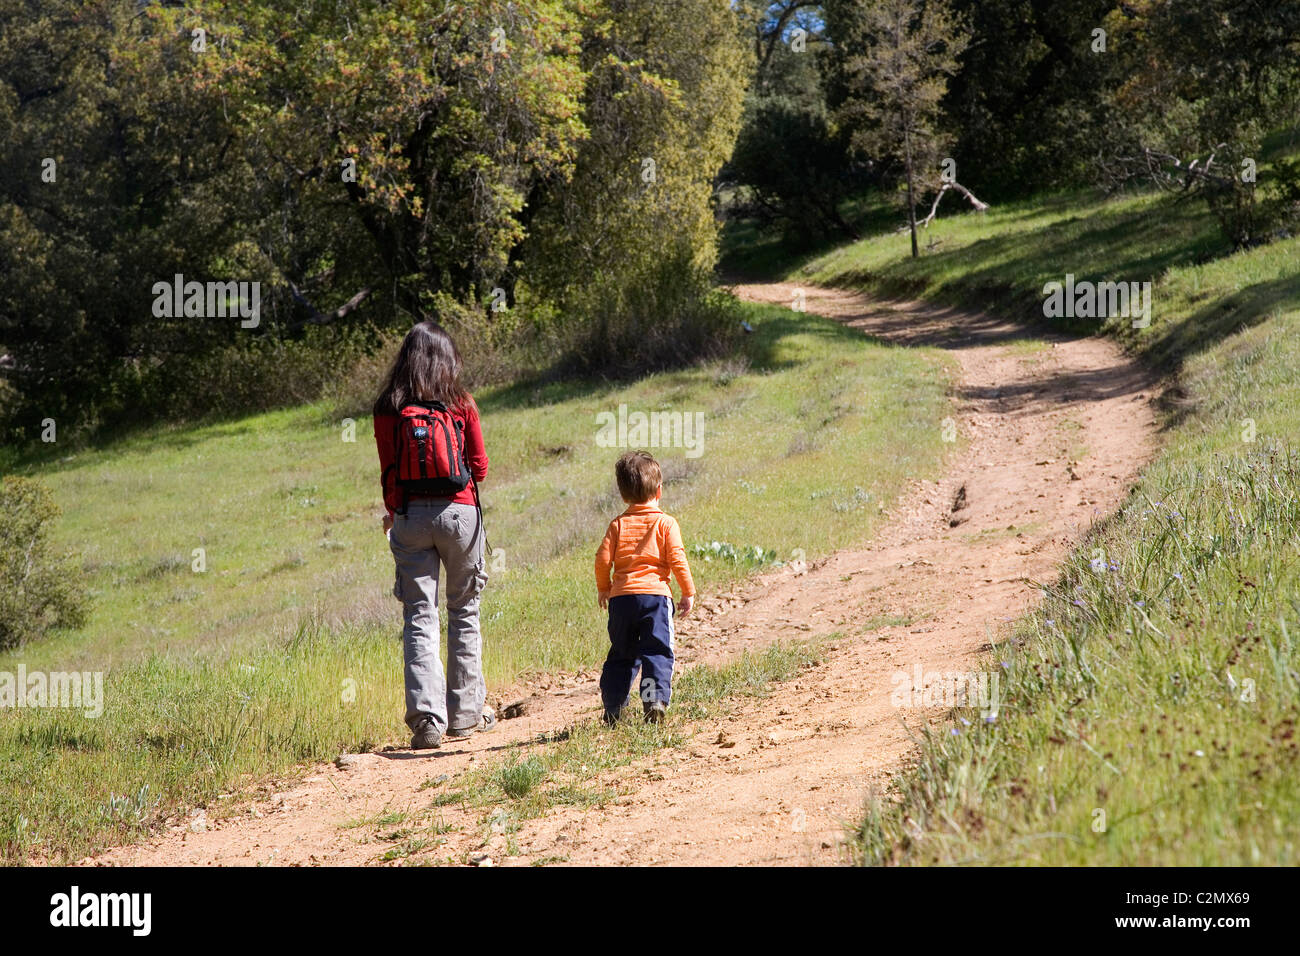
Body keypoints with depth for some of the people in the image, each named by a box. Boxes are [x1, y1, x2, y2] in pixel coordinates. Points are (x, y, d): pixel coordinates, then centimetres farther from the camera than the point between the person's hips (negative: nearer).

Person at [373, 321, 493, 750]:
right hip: (459, 511, 0)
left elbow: (389, 473, 3)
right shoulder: (462, 404, -2)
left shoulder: (387, 411, 0)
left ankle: (427, 717, -9)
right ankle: (465, 711, 17)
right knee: (464, 611, 13)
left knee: (419, 618, 2)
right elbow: (480, 466, 3)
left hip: (410, 517, 0)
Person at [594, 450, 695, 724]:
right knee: (657, 652, -4)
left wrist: (603, 588, 20)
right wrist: (688, 592, 5)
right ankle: (655, 699, -22)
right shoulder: (665, 523, 2)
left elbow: (603, 559, 4)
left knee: (621, 654, 14)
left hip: (621, 597, 3)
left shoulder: (618, 524, 9)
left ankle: (613, 708, 13)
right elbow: (677, 559, -4)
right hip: (655, 594, -3)